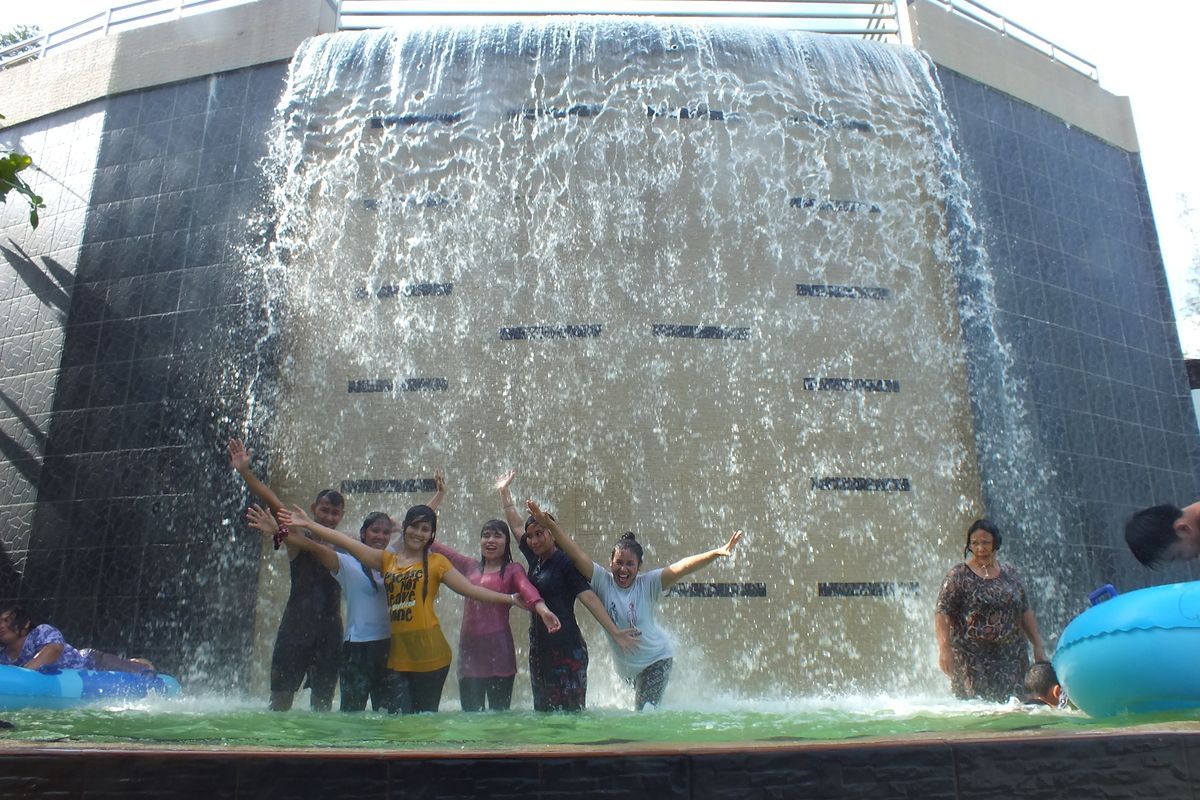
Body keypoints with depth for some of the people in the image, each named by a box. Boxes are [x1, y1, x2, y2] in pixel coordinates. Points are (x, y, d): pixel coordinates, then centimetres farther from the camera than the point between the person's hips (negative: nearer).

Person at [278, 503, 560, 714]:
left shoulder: (436, 563, 4)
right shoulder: (386, 559, 12)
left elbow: (471, 589, -1)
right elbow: (347, 542, 6)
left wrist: (510, 599, -9)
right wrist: (308, 523, 1)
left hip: (430, 656, -2)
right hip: (397, 658, 2)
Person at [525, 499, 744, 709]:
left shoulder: (649, 584, -17)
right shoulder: (602, 581, -13)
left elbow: (682, 567, -29)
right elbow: (576, 554, -20)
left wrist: (716, 553, -41)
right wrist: (549, 524, -28)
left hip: (656, 658, -3)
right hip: (626, 664, 3)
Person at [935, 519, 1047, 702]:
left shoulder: (1010, 574, 13)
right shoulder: (958, 575, -2)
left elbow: (1025, 612, 18)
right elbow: (942, 614, -8)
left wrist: (1038, 645, 13)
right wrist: (944, 649, -17)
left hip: (1011, 657, 4)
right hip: (971, 657, -4)